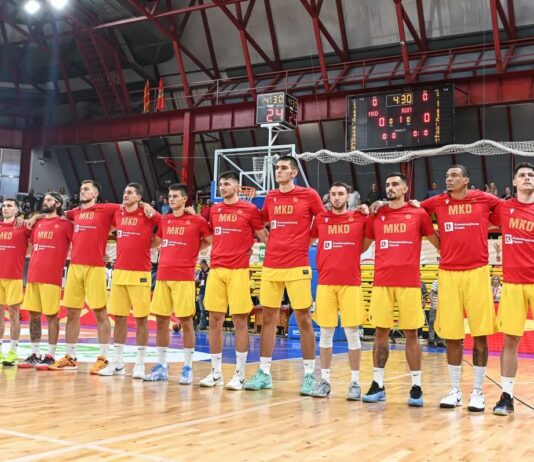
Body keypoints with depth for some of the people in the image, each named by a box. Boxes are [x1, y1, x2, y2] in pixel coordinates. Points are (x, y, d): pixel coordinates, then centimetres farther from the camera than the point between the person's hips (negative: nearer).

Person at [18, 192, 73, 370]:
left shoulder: (64, 224, -2)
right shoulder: (37, 224, 16)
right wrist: (34, 265, 18)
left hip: (52, 277, -6)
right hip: (33, 276, 6)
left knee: (51, 315, -2)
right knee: (33, 315, 8)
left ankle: (50, 356, 3)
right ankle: (35, 354, 16)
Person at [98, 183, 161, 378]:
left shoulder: (148, 215, -4)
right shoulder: (117, 214, 10)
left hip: (140, 273, -5)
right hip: (119, 272, 5)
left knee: (141, 318, 0)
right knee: (119, 318, 8)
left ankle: (140, 363, 7)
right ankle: (117, 362, 16)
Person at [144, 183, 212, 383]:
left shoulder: (197, 221, -3)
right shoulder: (165, 220, 13)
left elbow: (213, 241, 1)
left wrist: (193, 250, 0)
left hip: (184, 277, -5)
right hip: (162, 276, 6)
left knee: (186, 321, -2)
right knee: (161, 320, 7)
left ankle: (187, 368, 7)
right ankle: (161, 366, 16)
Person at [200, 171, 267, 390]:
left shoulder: (250, 210, -2)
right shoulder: (214, 210, 13)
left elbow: (264, 238, 5)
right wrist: (218, 252, 12)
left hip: (238, 270, -5)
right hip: (216, 269, 5)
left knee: (240, 321, -1)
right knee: (214, 321, 5)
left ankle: (240, 374, 6)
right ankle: (216, 372, 14)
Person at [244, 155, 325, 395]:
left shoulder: (308, 195, -2)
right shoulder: (270, 197, 12)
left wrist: (304, 239, -1)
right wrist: (271, 239, 14)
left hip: (297, 266, -5)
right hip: (270, 265, 5)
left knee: (303, 319, -1)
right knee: (268, 317, 7)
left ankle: (309, 374, 7)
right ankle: (264, 372, 15)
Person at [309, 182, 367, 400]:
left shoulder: (360, 219, 3)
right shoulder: (320, 219, 7)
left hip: (351, 283, -1)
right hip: (325, 282, 1)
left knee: (352, 333, 1)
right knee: (325, 333, 5)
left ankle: (355, 382, 10)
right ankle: (324, 380, 14)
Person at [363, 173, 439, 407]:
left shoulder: (419, 214, 4)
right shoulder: (376, 215, 11)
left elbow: (439, 243, 10)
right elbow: (363, 245, 19)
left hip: (410, 282, -2)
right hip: (381, 282, 2)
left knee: (411, 334, 1)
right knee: (381, 332, 5)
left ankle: (416, 387, 9)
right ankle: (377, 385, 13)